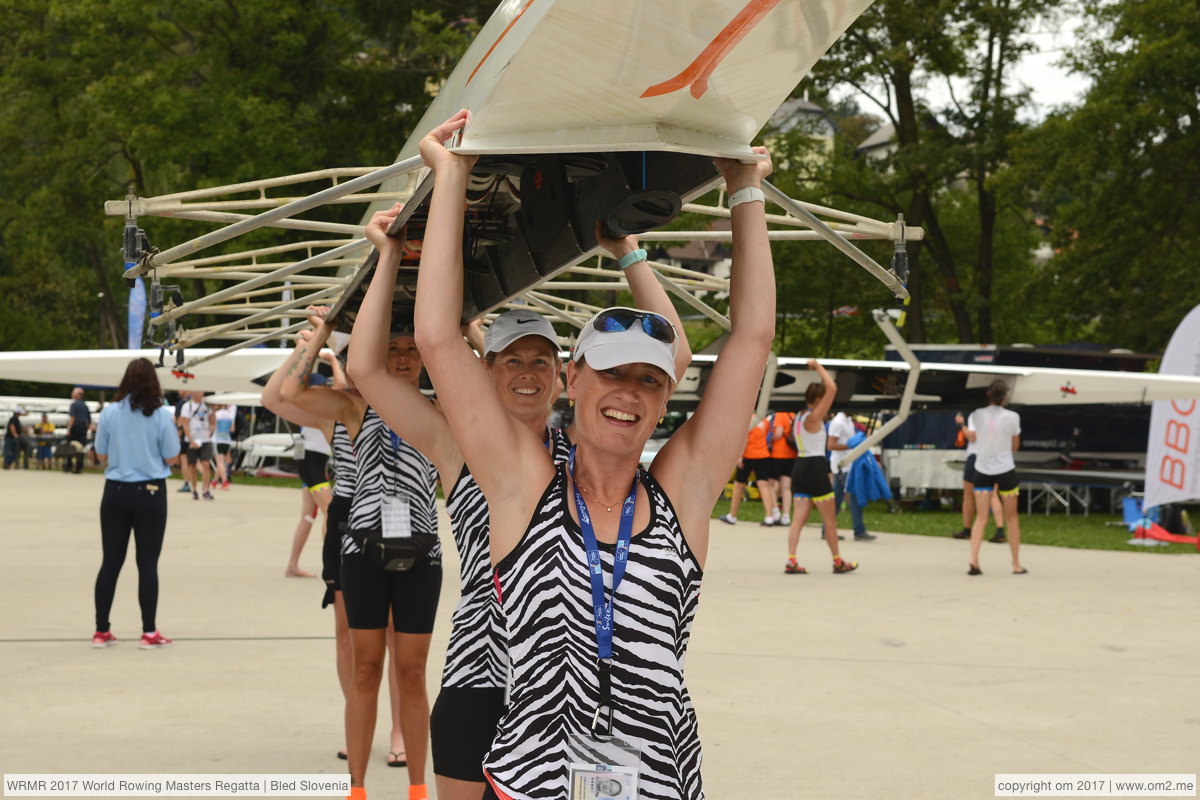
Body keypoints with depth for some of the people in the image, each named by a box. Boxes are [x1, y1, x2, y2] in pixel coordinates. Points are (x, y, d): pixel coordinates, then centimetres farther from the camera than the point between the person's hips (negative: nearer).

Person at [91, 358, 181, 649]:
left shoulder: (110, 412, -4)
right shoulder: (161, 415, -9)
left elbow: (101, 455, 4)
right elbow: (171, 458, -4)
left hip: (116, 492, 2)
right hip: (150, 493, -2)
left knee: (111, 562, 10)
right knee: (148, 564, 4)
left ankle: (101, 631, 15)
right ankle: (149, 633, 6)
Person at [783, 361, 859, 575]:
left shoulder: (800, 417, 12)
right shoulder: (813, 418, -13)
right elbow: (832, 389, -19)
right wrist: (818, 367, -10)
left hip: (800, 468, 9)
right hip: (815, 468, -9)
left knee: (799, 517, 4)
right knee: (830, 519, 4)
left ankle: (791, 561, -5)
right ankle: (838, 562, 13)